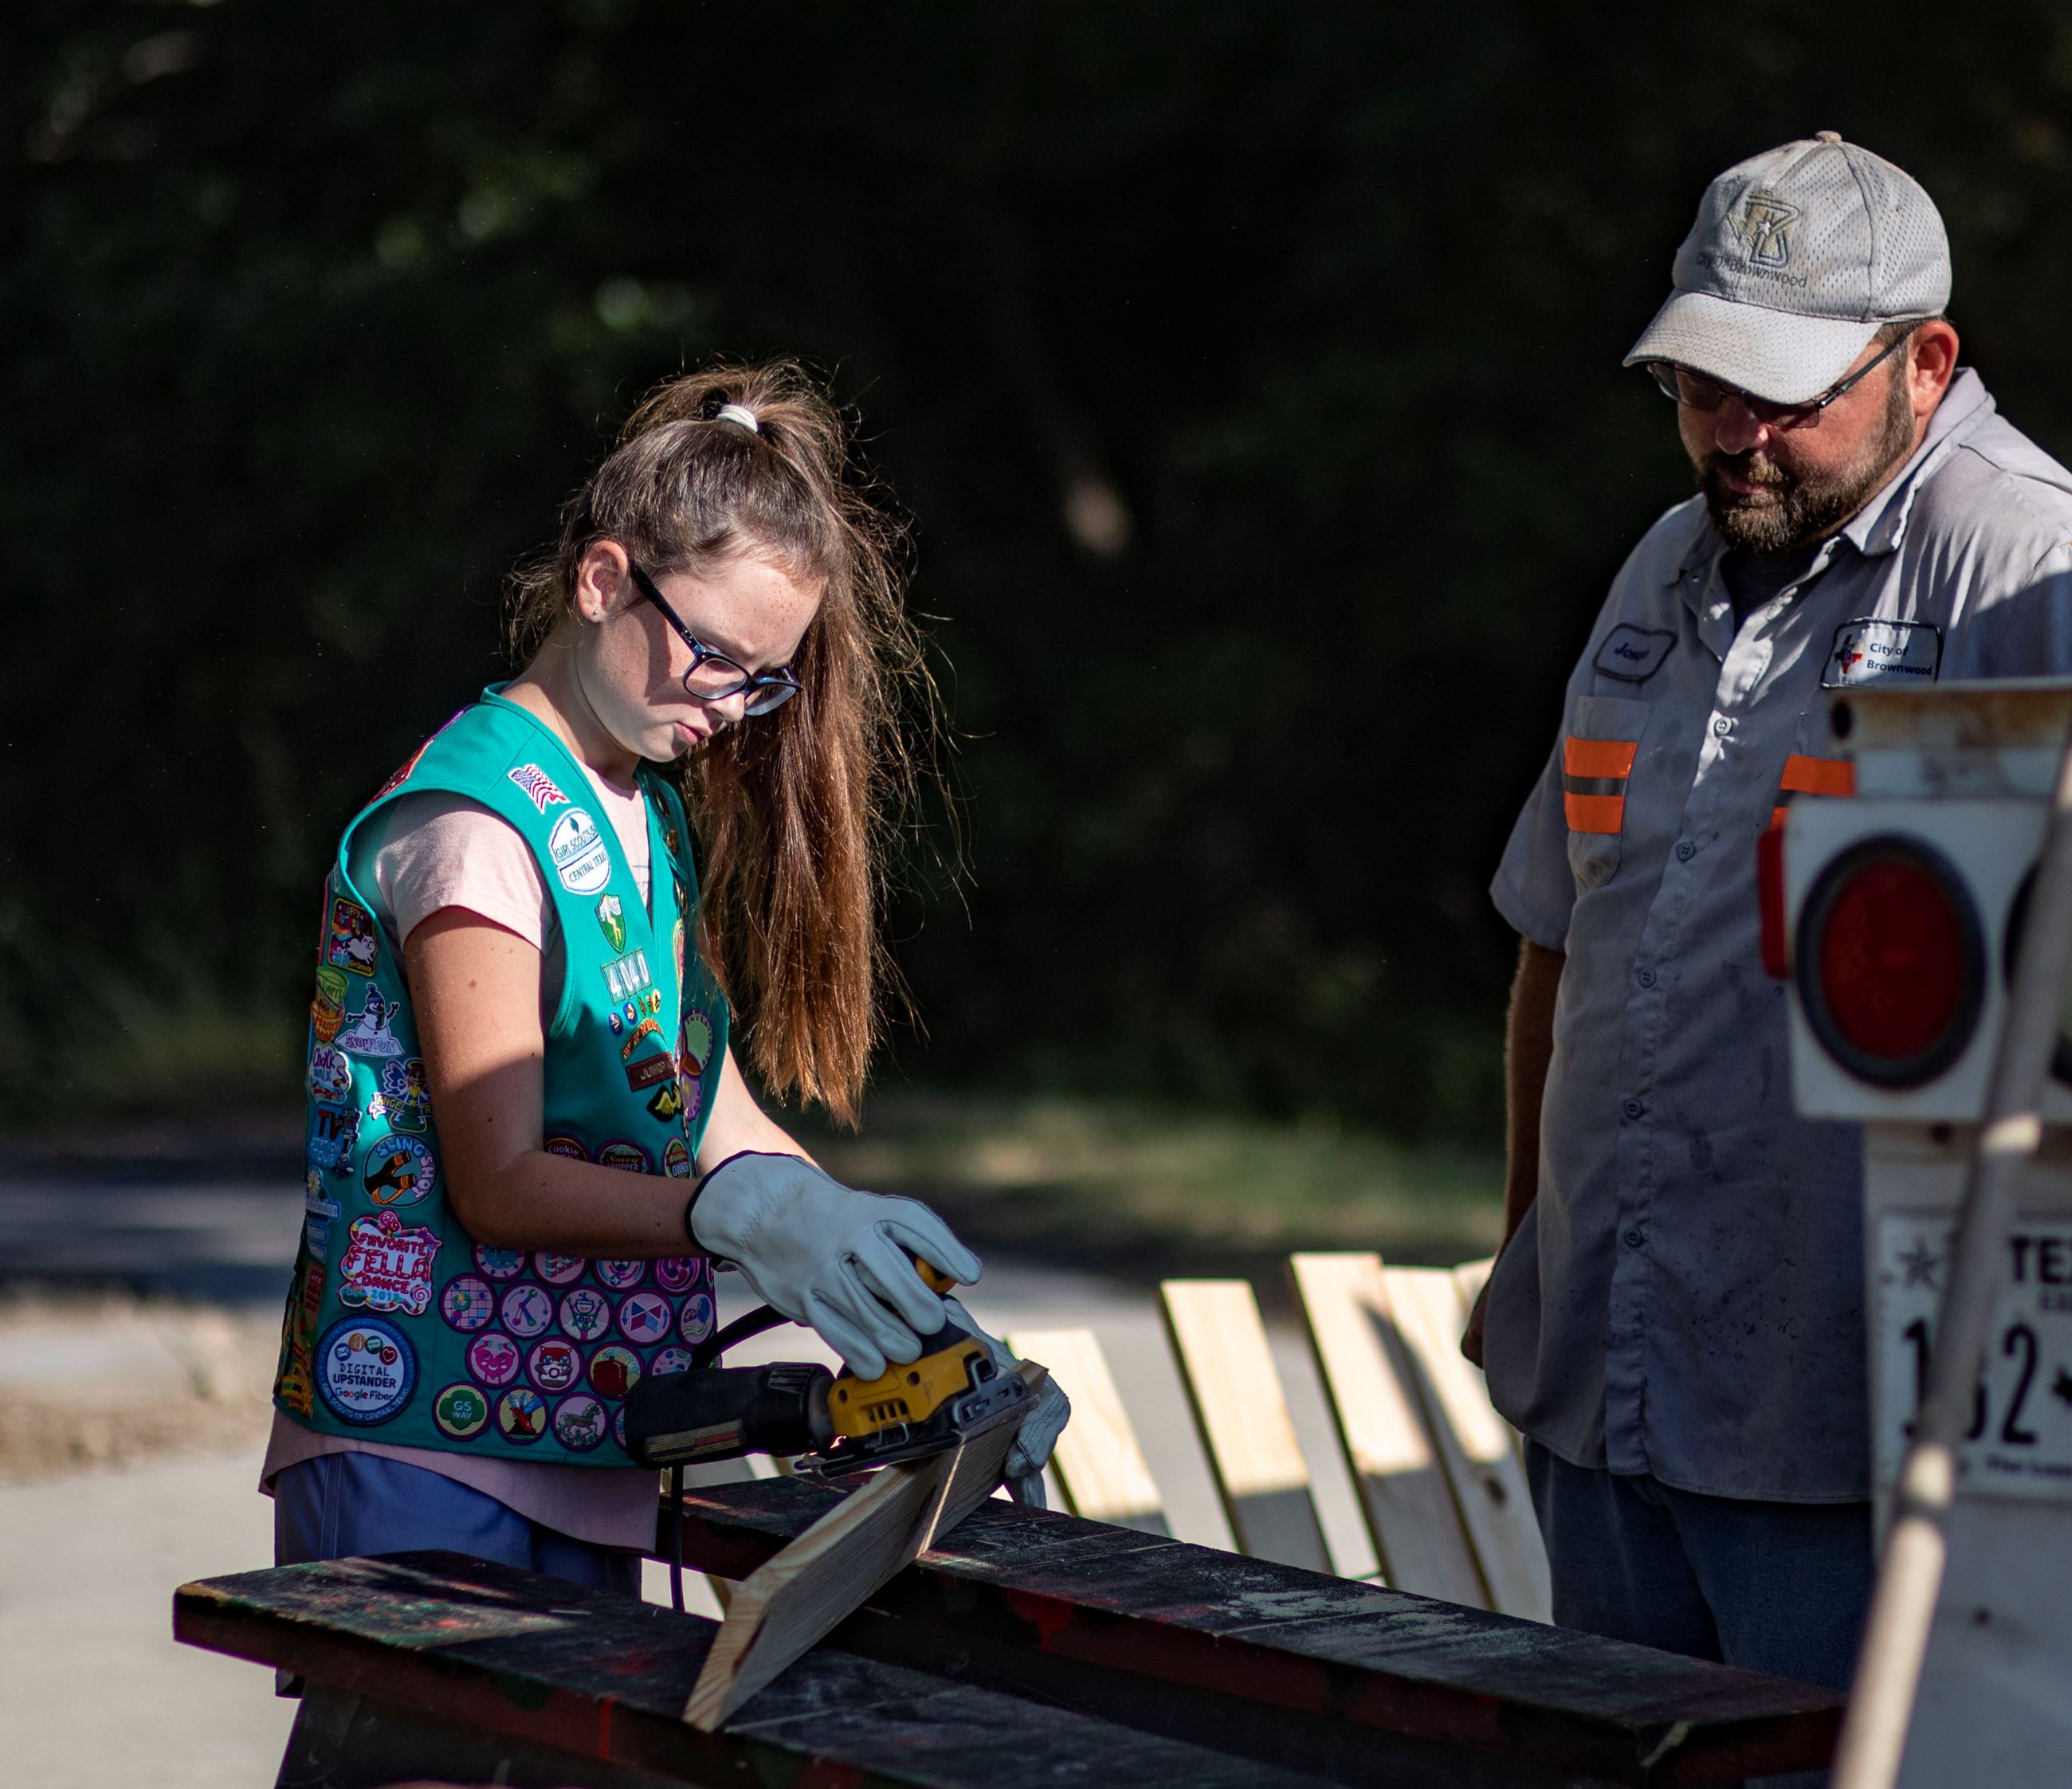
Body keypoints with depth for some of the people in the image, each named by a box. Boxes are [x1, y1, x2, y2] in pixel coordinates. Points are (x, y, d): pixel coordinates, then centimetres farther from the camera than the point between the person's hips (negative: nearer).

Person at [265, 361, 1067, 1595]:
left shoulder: (656, 818, 15)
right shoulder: (473, 823, -13)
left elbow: (715, 1117, 14)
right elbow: (498, 1182, -16)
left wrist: (920, 1319, 3)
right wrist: (741, 1215, -30)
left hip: (589, 1457, 8)